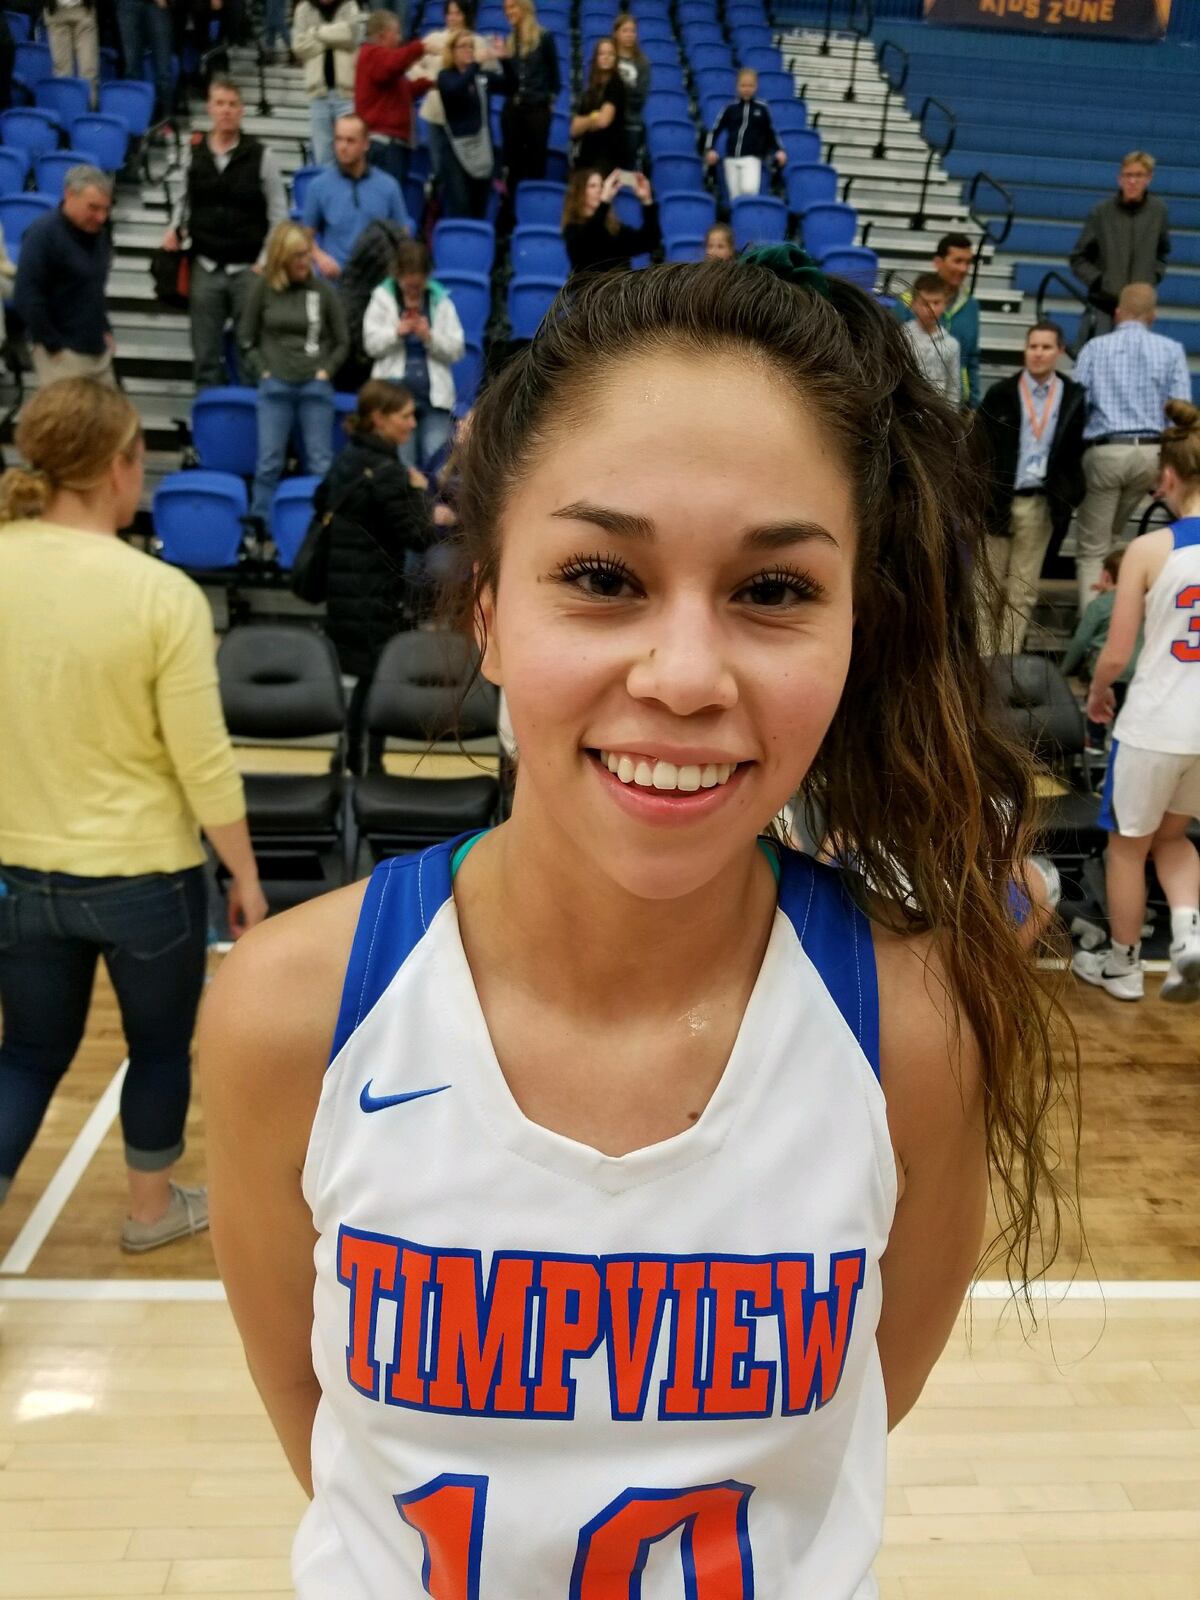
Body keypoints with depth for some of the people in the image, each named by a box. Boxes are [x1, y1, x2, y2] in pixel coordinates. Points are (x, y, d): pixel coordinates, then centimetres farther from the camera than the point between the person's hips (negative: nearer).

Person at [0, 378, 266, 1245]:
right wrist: (247, 875, -2)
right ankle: (153, 1207, 40)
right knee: (160, 1045, 20)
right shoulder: (164, 595, -18)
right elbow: (204, 762, -15)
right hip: (144, 873, -3)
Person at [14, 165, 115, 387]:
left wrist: (106, 330, 14)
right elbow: (27, 297, -17)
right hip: (63, 352, -8)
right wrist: (54, 346, -16)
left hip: (98, 348, 8)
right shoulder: (42, 233, -13)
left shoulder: (98, 232, 10)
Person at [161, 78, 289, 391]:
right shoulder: (194, 153, 6)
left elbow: (278, 214, 1)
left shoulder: (261, 156, -1)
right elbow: (185, 199, 18)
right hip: (205, 267, 3)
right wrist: (175, 229, 0)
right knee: (205, 352, 7)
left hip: (247, 268, -2)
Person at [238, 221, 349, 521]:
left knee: (321, 463, 3)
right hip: (275, 385, 0)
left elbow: (342, 341, 11)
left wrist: (326, 371, 0)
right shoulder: (263, 286, 2)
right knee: (269, 462, 2)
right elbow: (245, 337, 9)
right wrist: (263, 370, 0)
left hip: (316, 387, 0)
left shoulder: (324, 290, 3)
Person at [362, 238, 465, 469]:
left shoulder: (441, 300, 8)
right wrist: (397, 332, -12)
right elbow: (371, 344, 4)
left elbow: (456, 350, 3)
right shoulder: (382, 297, 8)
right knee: (401, 463, -6)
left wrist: (429, 336, -12)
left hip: (435, 394, 1)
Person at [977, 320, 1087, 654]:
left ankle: (1008, 659, 13)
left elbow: (1076, 452, 6)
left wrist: (1070, 496, -3)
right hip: (999, 500, -1)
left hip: (1041, 505, 1)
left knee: (1023, 590, 7)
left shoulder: (1074, 398, 4)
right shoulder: (1000, 394, 0)